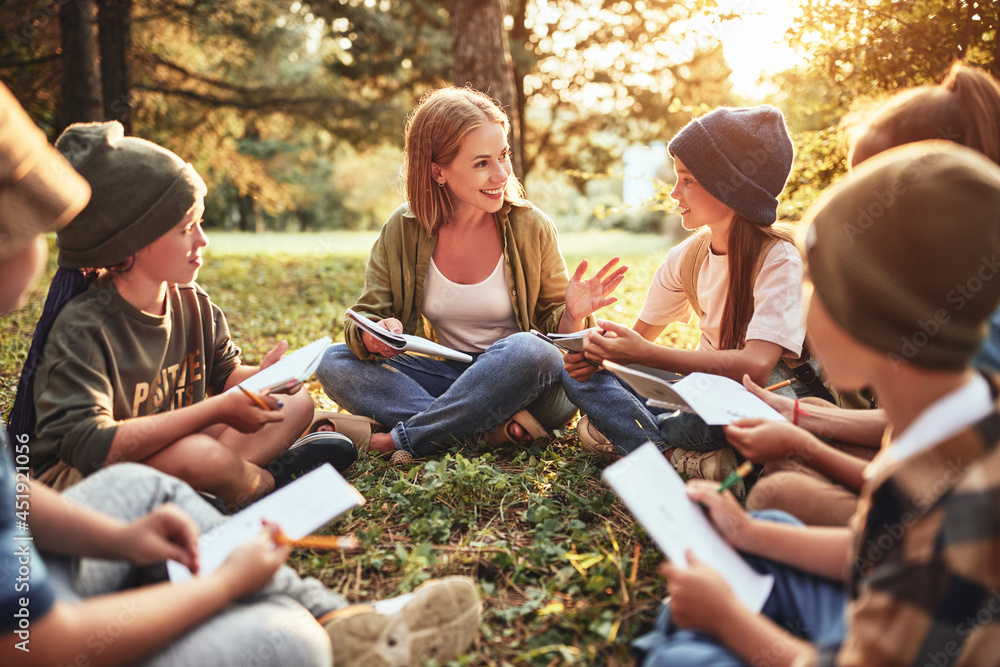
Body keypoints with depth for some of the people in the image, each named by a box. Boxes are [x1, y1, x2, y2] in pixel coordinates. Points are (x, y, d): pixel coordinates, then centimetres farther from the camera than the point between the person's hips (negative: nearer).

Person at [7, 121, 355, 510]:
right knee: (201, 454, -38)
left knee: (298, 403, 2)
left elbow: (224, 373, 11)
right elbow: (90, 446, -36)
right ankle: (268, 484, -6)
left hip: (169, 454, 8)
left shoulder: (192, 303, -2)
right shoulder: (81, 328, -25)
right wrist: (216, 410, -35)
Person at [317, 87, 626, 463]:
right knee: (335, 363, -17)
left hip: (519, 382, -2)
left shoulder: (531, 228, -7)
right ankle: (495, 427, -27)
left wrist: (572, 315, -24)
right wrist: (372, 337, -26)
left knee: (529, 350, -36)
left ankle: (404, 440, -21)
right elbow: (366, 315, -2)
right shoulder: (402, 231, -3)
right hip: (445, 372, 2)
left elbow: (554, 329, 0)